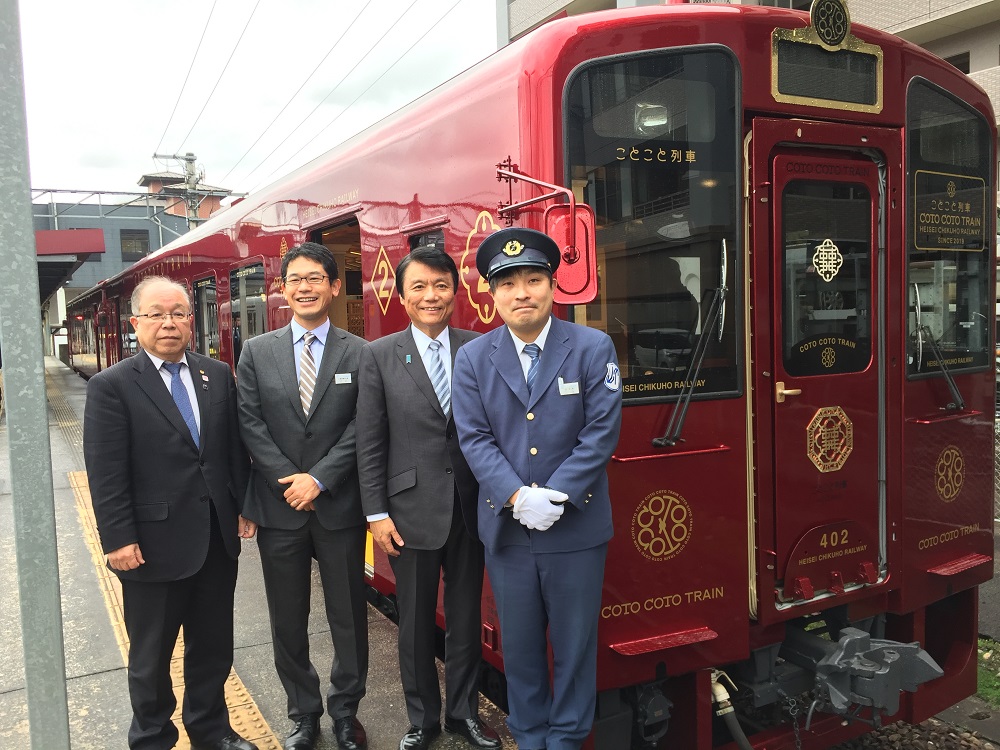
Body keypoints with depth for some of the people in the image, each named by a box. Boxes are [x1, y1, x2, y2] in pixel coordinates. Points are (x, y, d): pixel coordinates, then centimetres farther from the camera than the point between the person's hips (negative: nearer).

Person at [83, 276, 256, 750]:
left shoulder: (218, 376, 5)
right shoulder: (111, 386, -8)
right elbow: (105, 474, -11)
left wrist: (243, 507, 6)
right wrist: (119, 540, -14)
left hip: (218, 539, 4)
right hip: (156, 546, -4)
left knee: (214, 646, 18)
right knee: (151, 658, 14)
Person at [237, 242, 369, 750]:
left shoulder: (358, 353, -1)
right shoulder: (257, 352, 4)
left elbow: (361, 428, -7)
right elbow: (250, 424, -1)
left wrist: (319, 479, -14)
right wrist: (289, 481, -10)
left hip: (339, 507, -1)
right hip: (279, 508, 2)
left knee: (349, 617, 9)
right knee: (288, 622, 13)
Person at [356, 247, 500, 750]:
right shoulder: (379, 356, -2)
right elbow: (369, 443, -2)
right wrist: (376, 513, -5)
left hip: (470, 509, 1)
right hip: (412, 510, -1)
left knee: (466, 618, 15)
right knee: (416, 623, 12)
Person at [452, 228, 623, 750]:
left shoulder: (593, 348, -4)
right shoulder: (472, 358, 1)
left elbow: (601, 432, -9)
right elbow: (474, 439, -4)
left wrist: (555, 498, -16)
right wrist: (519, 497, -17)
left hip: (577, 527, -1)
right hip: (506, 528, 2)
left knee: (574, 642, 12)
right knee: (519, 643, 15)